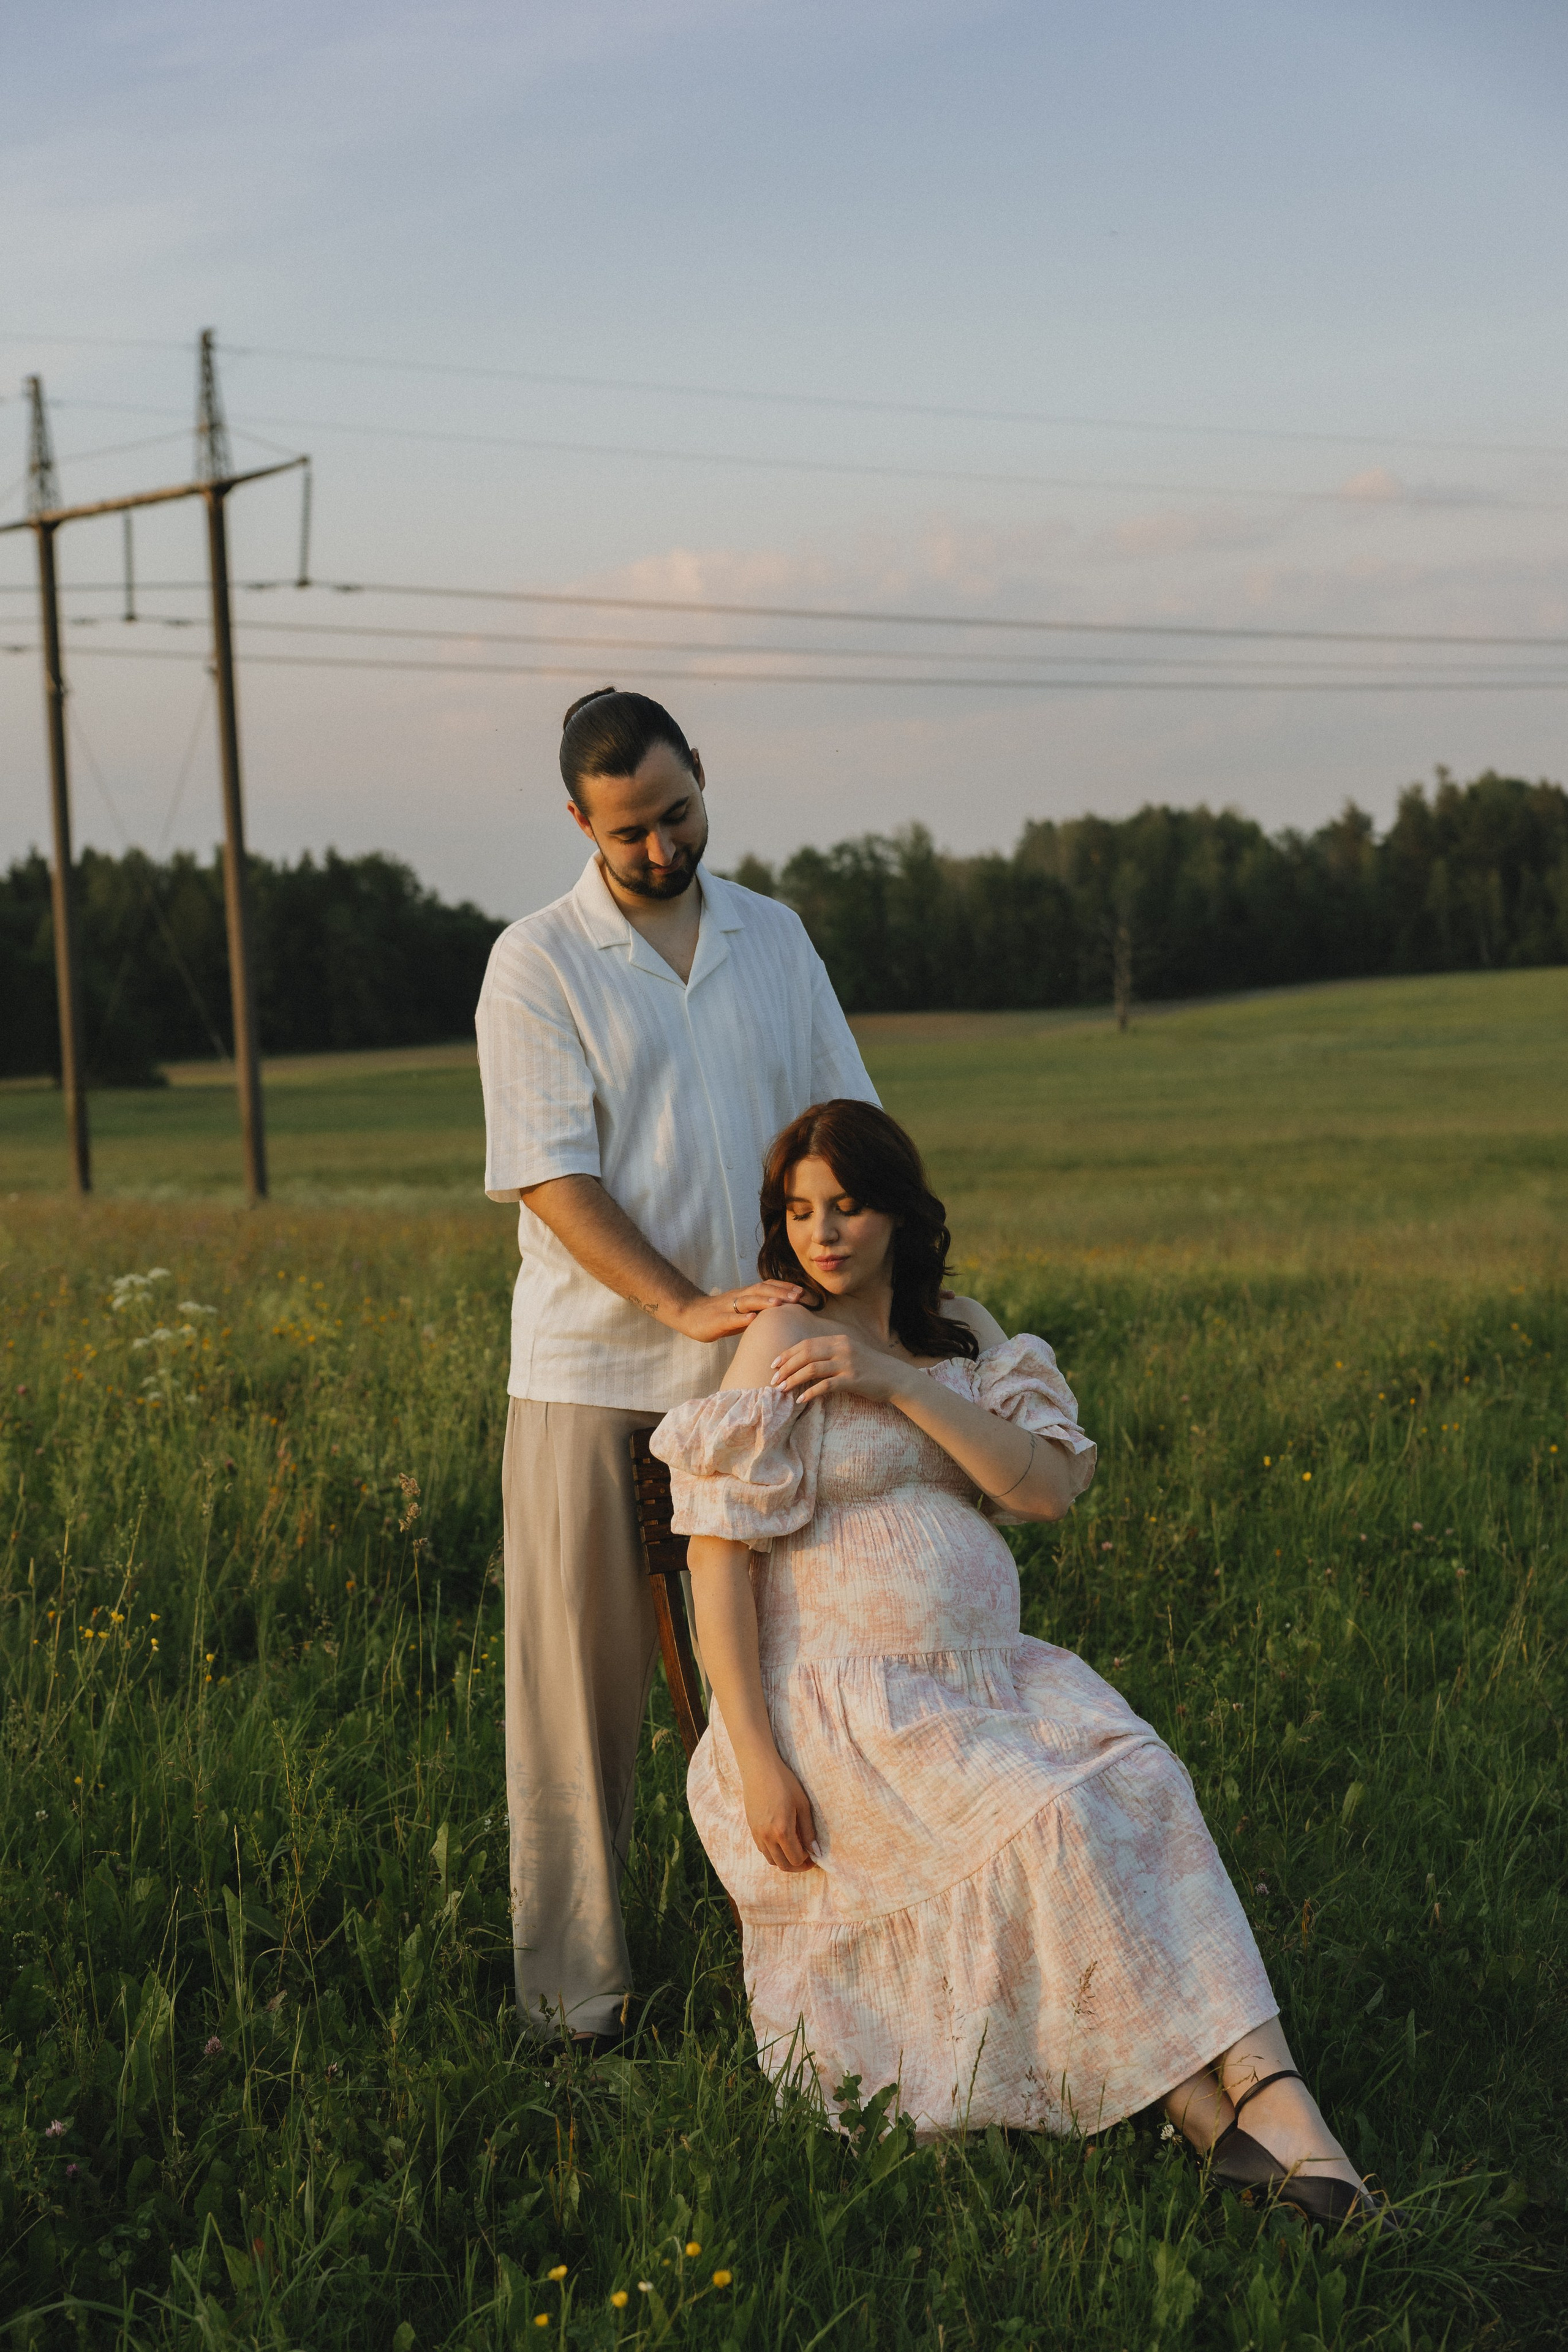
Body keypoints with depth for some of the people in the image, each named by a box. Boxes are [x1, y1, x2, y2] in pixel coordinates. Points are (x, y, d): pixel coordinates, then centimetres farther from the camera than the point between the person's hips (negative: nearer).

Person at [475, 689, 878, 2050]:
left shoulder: (772, 937, 11)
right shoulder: (537, 964, -3)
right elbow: (553, 1177, -11)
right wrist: (687, 1307, -22)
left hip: (761, 1375, 4)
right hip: (593, 1375, -3)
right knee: (583, 1681, 1)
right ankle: (574, 1985, 9)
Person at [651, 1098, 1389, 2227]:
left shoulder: (961, 1335, 13)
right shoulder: (781, 1346, -3)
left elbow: (1049, 1486, -2)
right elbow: (719, 1557, -8)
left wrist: (902, 1383, -13)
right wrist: (757, 1759, -16)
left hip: (985, 1669, 5)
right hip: (845, 1697, -5)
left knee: (1139, 1785, -23)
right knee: (1043, 1825, -28)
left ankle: (1265, 2082, -35)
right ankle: (1209, 2112, -22)